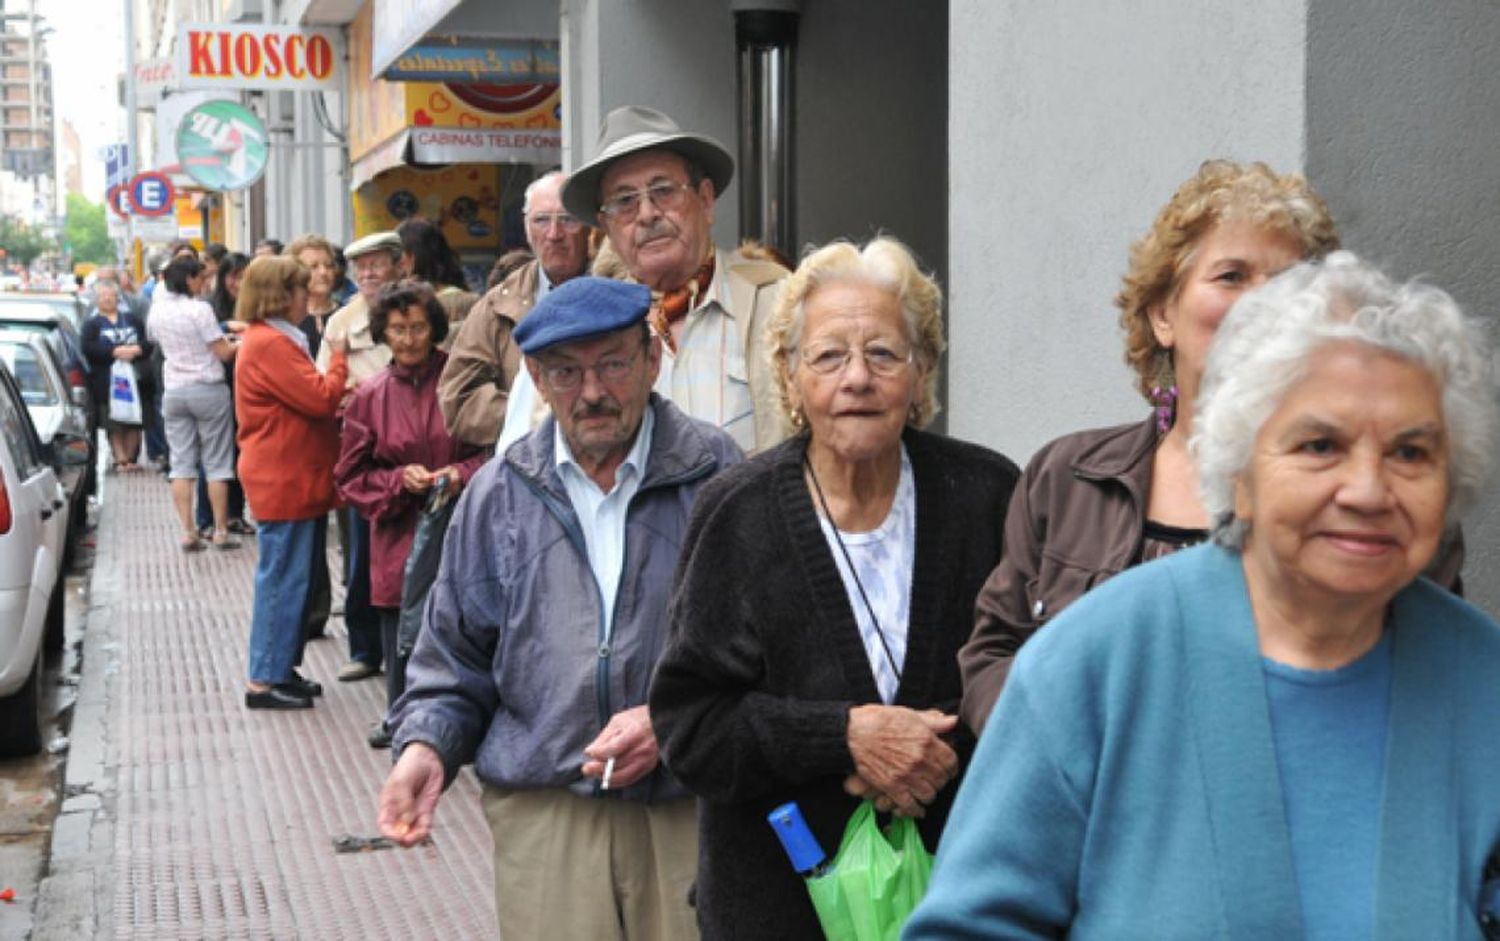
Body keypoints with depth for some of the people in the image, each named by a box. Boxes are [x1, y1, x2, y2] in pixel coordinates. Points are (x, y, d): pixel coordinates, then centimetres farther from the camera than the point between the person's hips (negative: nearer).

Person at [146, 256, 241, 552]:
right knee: (217, 464, 3)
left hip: (173, 391, 5)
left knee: (181, 463, 6)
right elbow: (223, 353, -14)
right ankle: (220, 531, 5)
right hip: (208, 390, -5)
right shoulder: (199, 309, -15)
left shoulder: (157, 310, 4)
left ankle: (187, 531, 1)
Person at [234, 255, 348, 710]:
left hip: (287, 480, 11)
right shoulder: (271, 344, -18)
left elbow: (304, 401, 22)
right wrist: (338, 359, -5)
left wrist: (337, 399, 6)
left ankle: (280, 669, 23)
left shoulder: (273, 340, 17)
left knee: (286, 578, 15)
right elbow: (320, 399, -20)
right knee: (282, 579, -5)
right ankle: (264, 680, 0)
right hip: (283, 481, -11)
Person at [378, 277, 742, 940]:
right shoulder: (498, 495, 11)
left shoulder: (718, 476, 1)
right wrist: (425, 746, 0)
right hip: (543, 818, 2)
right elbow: (455, 656, 17)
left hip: (693, 811, -1)